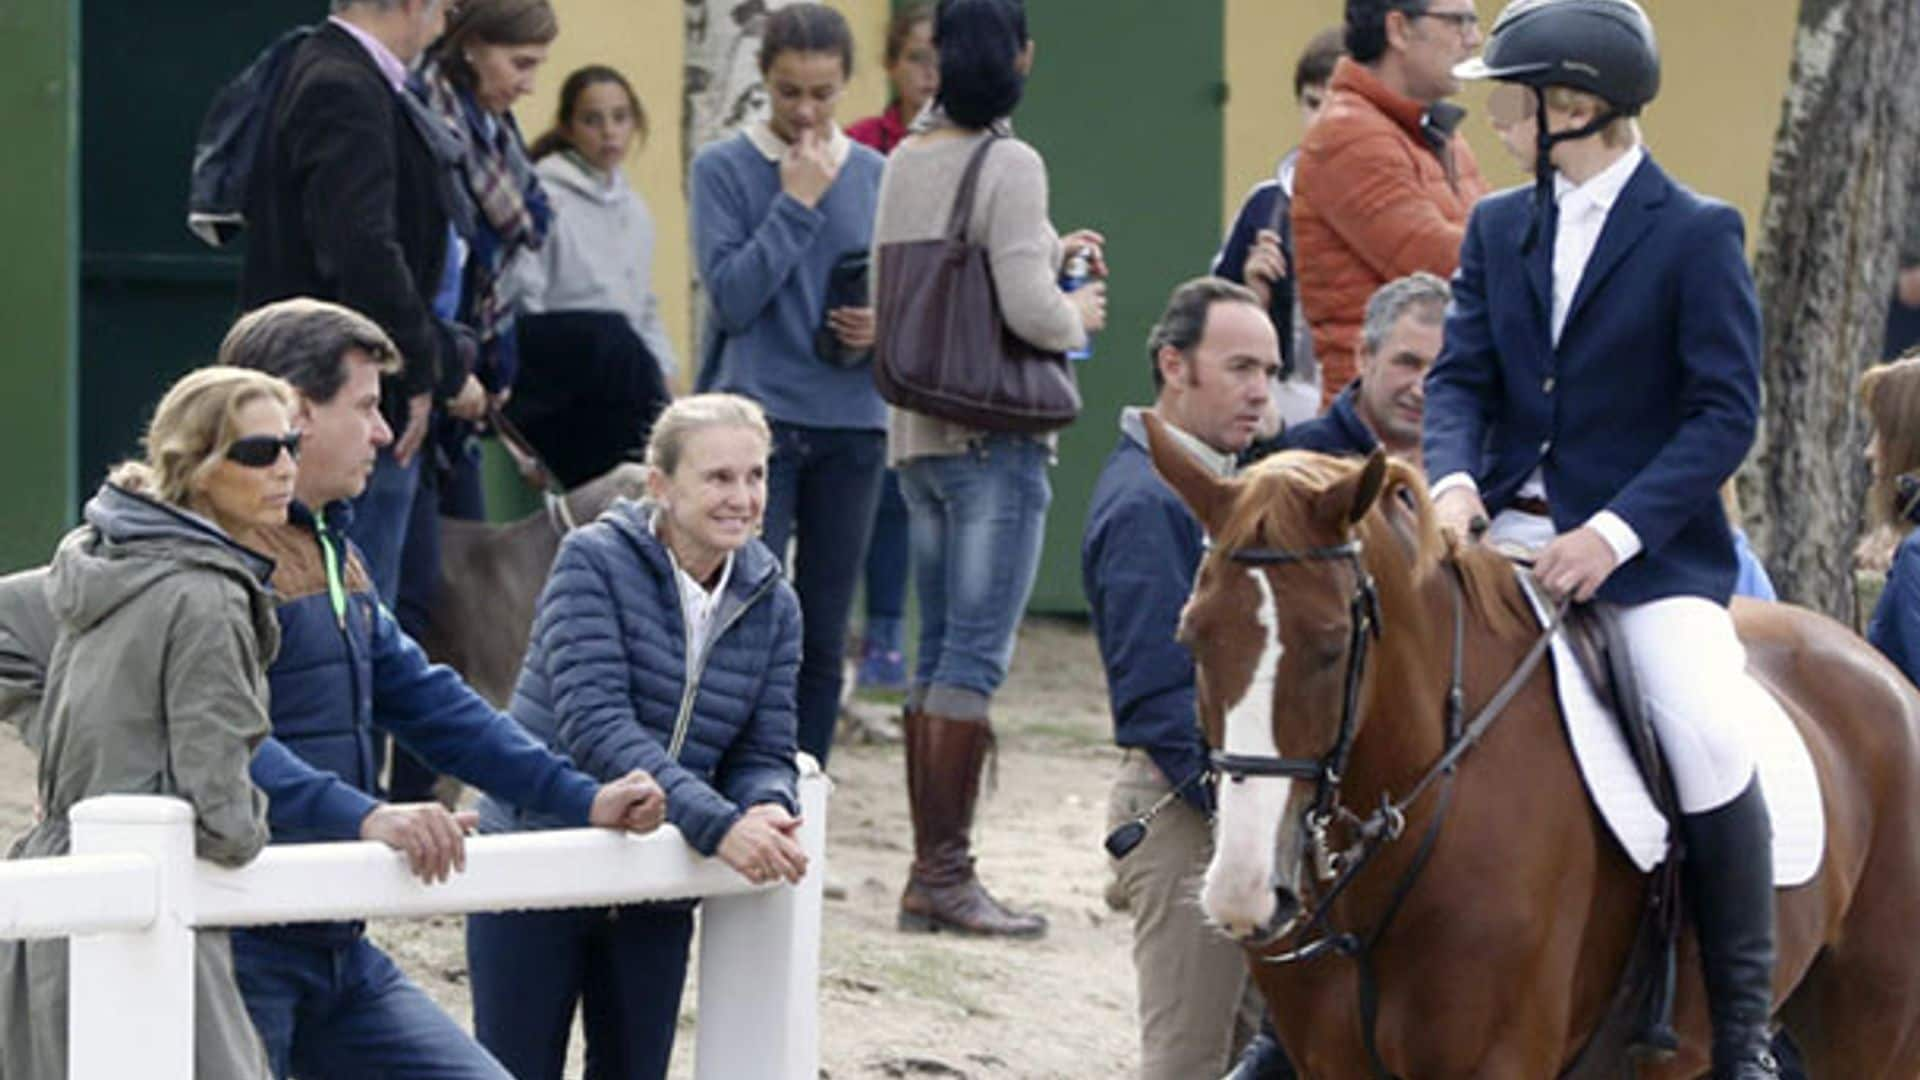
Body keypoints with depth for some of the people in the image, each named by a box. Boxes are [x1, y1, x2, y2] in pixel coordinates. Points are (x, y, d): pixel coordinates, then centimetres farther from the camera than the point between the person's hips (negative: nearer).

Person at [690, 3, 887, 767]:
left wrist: (887, 329, -5)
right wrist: (797, 203, -12)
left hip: (851, 427, 4)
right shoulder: (723, 170, -1)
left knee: (824, 639, 6)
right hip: (755, 421, -4)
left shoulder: (876, 179, 9)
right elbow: (733, 297, -10)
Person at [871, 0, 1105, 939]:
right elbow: (1027, 310, -22)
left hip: (915, 435, 8)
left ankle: (928, 873, 14)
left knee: (938, 652, 12)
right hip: (994, 436, -8)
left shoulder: (905, 162, 8)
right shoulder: (1009, 164, -14)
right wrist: (1078, 313, 1)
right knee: (976, 657, -5)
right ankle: (947, 873, -5)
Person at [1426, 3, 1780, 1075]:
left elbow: (1728, 411, -10)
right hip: (1509, 530, 6)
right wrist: (1454, 479, -16)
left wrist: (1617, 532, -21)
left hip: (1650, 541, -6)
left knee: (1709, 739, -27)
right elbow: (1462, 375, 7)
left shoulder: (1698, 234, -6)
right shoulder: (1499, 226, 11)